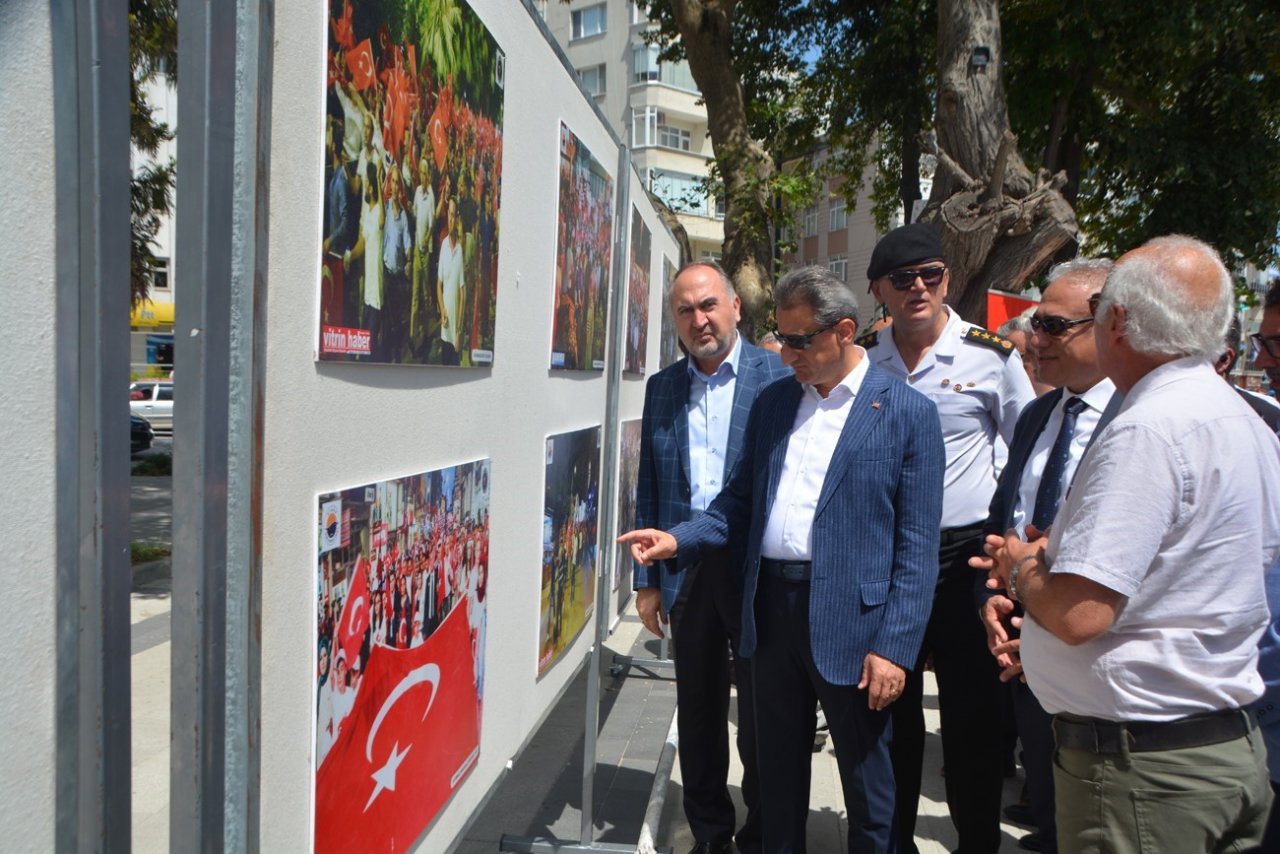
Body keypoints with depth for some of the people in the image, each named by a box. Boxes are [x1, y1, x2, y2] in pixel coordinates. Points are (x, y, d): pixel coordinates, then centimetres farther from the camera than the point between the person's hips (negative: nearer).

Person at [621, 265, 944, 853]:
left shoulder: (908, 413, -7)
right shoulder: (772, 401, 9)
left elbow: (917, 546, -8)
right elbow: (741, 501, 13)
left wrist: (895, 646, -13)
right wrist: (679, 540, -4)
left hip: (849, 621, -4)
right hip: (770, 610, 5)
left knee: (865, 778, 13)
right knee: (778, 770, 19)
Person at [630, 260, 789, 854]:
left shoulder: (780, 377, -4)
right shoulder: (662, 387, 9)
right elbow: (648, 488, 9)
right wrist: (647, 579, 7)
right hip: (686, 571, 4)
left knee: (761, 716, 10)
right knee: (698, 712, 16)